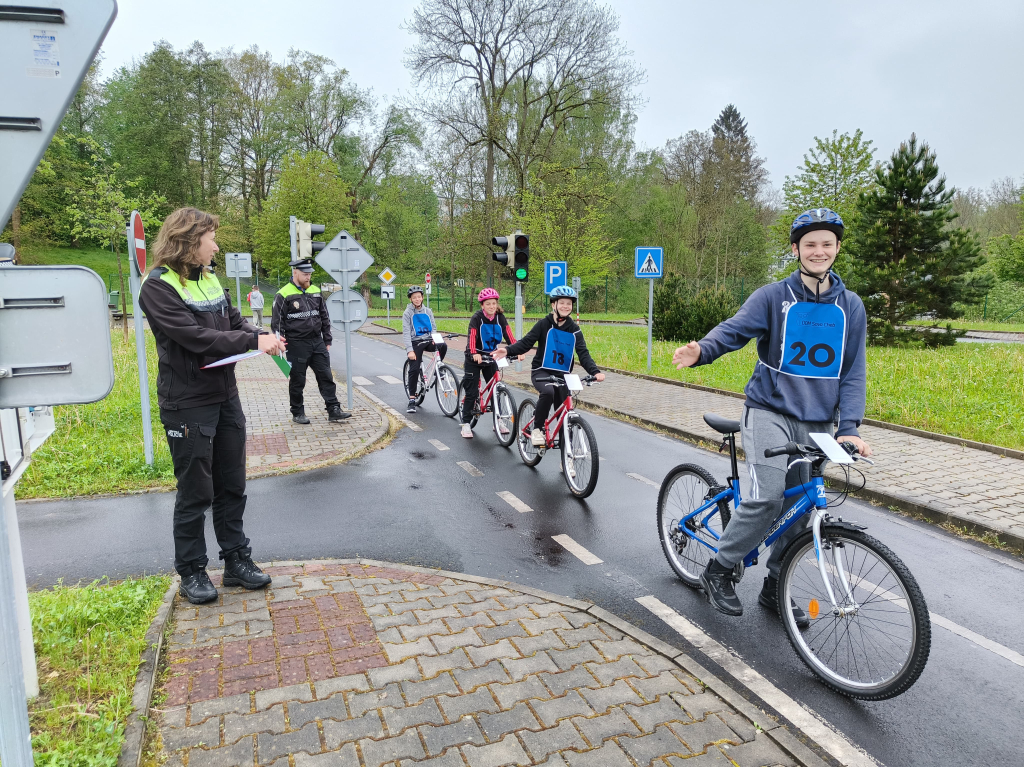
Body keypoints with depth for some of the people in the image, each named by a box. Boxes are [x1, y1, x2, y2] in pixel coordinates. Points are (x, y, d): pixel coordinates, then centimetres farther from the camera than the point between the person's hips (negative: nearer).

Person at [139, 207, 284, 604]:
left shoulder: (208, 277, 11)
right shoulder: (158, 286, -13)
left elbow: (234, 321, 11)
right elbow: (195, 337, -23)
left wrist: (264, 336, -8)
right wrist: (254, 342, -23)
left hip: (226, 397, 8)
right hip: (187, 404, -7)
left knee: (232, 485, 14)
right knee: (195, 492, 4)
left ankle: (237, 560, 27)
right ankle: (191, 571, 22)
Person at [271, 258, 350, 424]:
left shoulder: (316, 291, 10)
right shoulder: (284, 295, -7)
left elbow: (324, 318, 17)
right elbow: (277, 323, -5)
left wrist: (327, 341, 14)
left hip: (317, 342, 5)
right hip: (297, 345, -5)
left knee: (326, 377, 3)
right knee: (297, 381, 6)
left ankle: (334, 410, 6)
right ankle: (298, 413, 19)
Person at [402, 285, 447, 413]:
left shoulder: (428, 311, 11)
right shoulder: (407, 313, 0)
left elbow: (433, 327, 14)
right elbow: (406, 333, -7)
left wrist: (434, 339, -8)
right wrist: (410, 350, -18)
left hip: (428, 341, 3)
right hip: (415, 342, -3)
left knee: (443, 346, -28)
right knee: (414, 370, -11)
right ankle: (412, 400, -4)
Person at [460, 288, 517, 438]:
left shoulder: (500, 318, -6)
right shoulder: (476, 318, -17)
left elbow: (509, 335, -15)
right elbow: (472, 338, -30)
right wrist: (475, 354, -48)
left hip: (490, 357, 4)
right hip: (474, 358, -4)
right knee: (472, 392, -5)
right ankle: (466, 423, 4)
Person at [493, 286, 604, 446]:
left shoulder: (574, 330, 4)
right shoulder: (544, 324, -3)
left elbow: (583, 354, -3)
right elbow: (526, 343, -9)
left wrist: (595, 371, -21)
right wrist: (508, 351, -28)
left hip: (562, 375, 3)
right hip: (541, 371, -3)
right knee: (547, 392, -35)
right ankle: (537, 429, -17)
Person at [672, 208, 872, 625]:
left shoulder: (850, 306, 7)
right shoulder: (773, 296, -3)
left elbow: (853, 371, 5)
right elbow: (734, 329, -17)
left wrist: (848, 427, -7)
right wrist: (701, 351, -40)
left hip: (818, 423, 4)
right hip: (770, 412, -4)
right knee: (767, 497, -21)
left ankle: (775, 588, 28)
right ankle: (718, 570, 1)